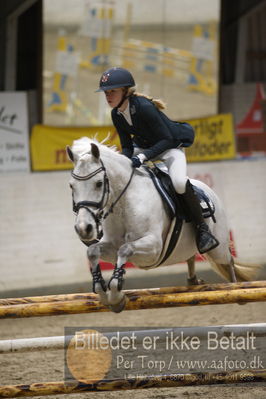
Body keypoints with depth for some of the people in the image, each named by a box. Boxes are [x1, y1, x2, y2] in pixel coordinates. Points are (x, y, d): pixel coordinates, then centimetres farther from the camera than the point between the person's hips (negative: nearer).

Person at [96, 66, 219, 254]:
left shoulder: (144, 107, -31)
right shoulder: (117, 115, -8)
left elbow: (166, 140, -29)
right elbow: (127, 147, 0)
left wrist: (143, 156, -39)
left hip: (171, 146, -8)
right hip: (144, 146, 8)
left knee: (179, 182, -34)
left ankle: (202, 229, -19)